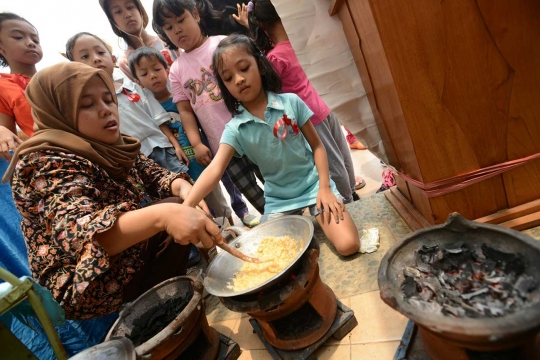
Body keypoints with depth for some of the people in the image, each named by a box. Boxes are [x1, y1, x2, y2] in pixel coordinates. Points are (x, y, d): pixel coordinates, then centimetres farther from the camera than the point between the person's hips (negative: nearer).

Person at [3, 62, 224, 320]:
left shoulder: (112, 146, 2)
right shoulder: (48, 162, -22)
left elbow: (157, 176, 3)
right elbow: (80, 235, -37)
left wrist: (185, 190, -20)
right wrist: (163, 215, -53)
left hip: (131, 259, 8)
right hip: (89, 289, -8)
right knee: (169, 211, -19)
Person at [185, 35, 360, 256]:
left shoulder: (291, 102, -9)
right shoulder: (235, 129, -9)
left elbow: (317, 146, -2)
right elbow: (214, 169, -21)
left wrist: (324, 188, -13)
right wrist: (184, 208, -36)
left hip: (313, 185, -1)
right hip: (279, 200, 2)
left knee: (348, 245, -16)